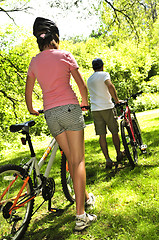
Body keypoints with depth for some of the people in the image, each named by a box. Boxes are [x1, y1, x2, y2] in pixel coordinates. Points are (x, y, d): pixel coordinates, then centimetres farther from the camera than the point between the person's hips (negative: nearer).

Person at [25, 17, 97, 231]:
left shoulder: (34, 62, 12)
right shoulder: (64, 55, 1)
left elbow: (28, 92, 16)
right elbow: (82, 85, 2)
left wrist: (31, 110, 34)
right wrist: (85, 103, 20)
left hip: (50, 113, 4)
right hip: (69, 108, -4)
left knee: (71, 159, 16)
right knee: (78, 160, -3)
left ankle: (85, 196, 34)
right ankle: (81, 215, -3)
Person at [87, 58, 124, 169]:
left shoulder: (89, 79, 18)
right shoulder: (104, 74, -2)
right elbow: (110, 86, -21)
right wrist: (116, 100, -12)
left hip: (95, 109, 5)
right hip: (107, 107, -5)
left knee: (102, 135, 4)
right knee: (114, 132, 11)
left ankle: (108, 159, 2)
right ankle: (119, 154, 25)